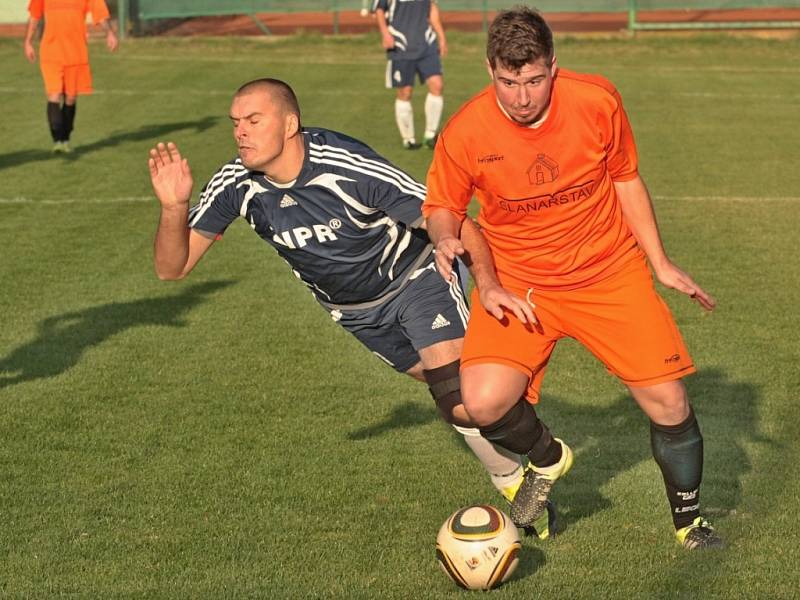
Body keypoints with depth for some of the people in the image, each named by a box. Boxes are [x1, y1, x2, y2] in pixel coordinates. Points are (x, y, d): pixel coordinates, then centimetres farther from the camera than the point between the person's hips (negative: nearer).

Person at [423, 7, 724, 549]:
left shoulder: (597, 101, -14)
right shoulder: (464, 133, -18)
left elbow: (626, 180, 3)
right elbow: (442, 207, 1)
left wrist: (660, 263, 5)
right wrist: (449, 237, -22)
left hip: (611, 273, 1)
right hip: (517, 283, -1)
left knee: (669, 404, -4)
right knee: (483, 403, -23)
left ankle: (690, 522, 25)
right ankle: (547, 460, 13)